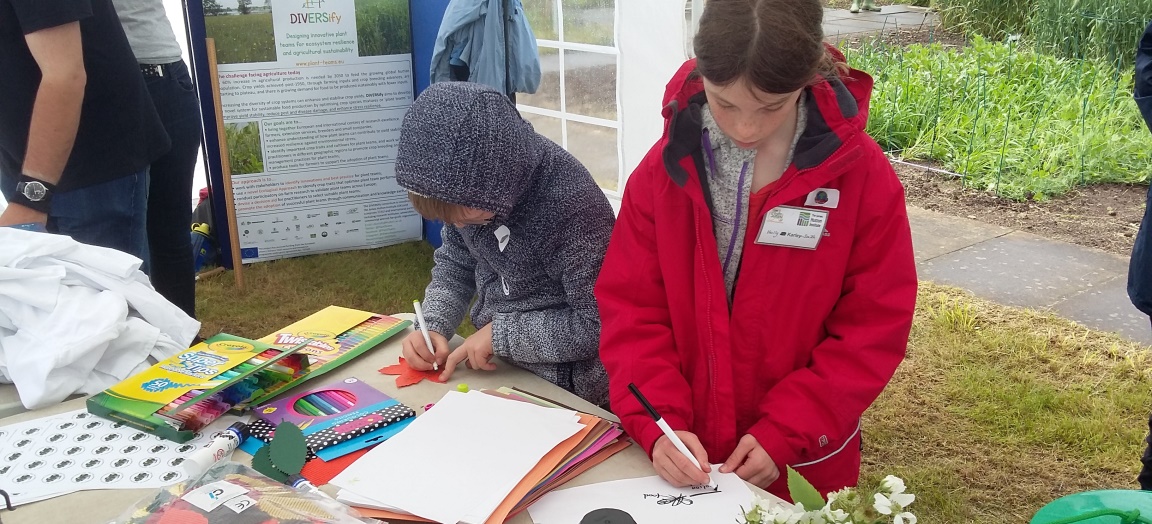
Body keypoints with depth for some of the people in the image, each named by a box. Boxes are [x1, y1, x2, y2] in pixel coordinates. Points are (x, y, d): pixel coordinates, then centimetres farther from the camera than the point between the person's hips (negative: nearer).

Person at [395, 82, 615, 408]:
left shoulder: (572, 203, -28)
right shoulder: (469, 188, -9)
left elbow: (599, 324, -23)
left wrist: (501, 332, -20)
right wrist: (433, 327, -9)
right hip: (492, 367, 5)